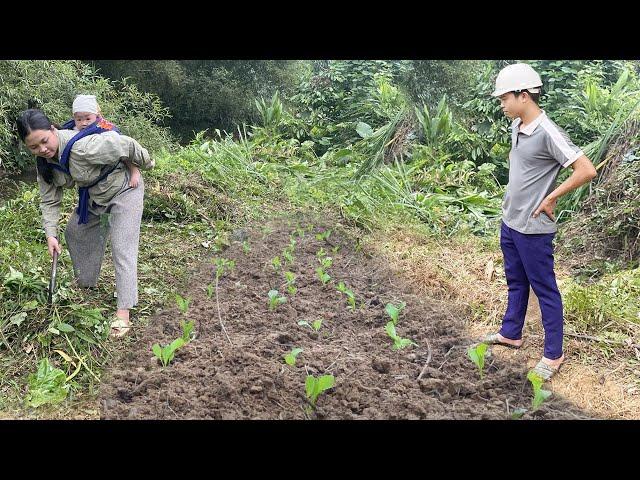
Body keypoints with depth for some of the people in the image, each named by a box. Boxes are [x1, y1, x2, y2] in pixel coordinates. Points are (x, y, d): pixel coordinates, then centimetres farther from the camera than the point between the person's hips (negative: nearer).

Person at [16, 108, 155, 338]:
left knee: (122, 249, -14)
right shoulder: (45, 163, -10)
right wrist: (51, 234, -16)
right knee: (74, 232, 18)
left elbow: (125, 144, -28)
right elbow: (49, 200, -4)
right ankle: (86, 284, 36)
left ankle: (123, 311, -16)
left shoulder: (82, 147, -37)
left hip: (123, 189, -8)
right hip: (94, 196, 8)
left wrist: (146, 162, -9)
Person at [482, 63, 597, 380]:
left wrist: (550, 198, -16)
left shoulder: (548, 133, -22)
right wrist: (513, 198, 12)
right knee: (516, 283, 23)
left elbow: (586, 171, -24)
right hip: (509, 222, 9)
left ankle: (553, 355, 16)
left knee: (545, 290, 4)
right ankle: (510, 334, 40)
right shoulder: (516, 126, 4)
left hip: (533, 228, -8)